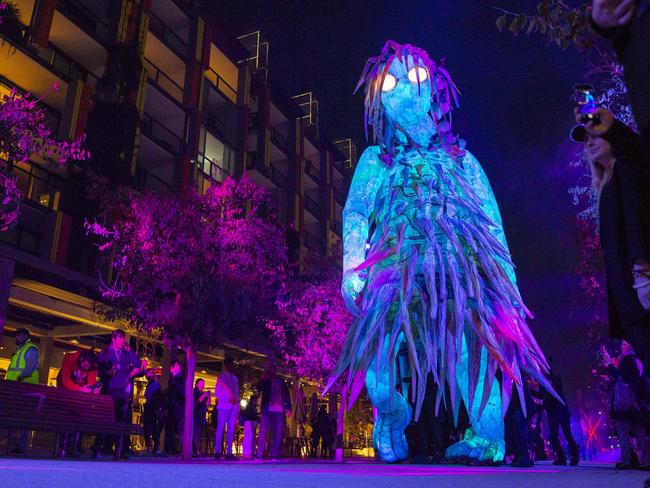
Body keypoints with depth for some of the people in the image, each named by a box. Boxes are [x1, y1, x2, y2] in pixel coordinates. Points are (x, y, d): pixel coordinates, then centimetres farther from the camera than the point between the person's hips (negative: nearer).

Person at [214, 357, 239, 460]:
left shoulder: (235, 378, 19)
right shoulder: (222, 376, 3)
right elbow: (217, 393, -3)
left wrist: (237, 407, 8)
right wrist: (229, 399, -14)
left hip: (233, 406, 5)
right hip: (224, 406, -5)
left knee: (231, 429, 2)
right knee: (220, 428, -4)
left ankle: (229, 452, 3)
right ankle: (218, 452, -1)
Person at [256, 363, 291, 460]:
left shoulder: (281, 381, 16)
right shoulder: (265, 381, 13)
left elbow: (287, 394, 12)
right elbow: (259, 389, -5)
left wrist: (288, 408, 4)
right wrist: (264, 379, -10)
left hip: (279, 411, 2)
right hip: (267, 409, -2)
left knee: (277, 433, 0)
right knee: (263, 431, -8)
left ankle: (275, 454, 2)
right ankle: (259, 454, -8)